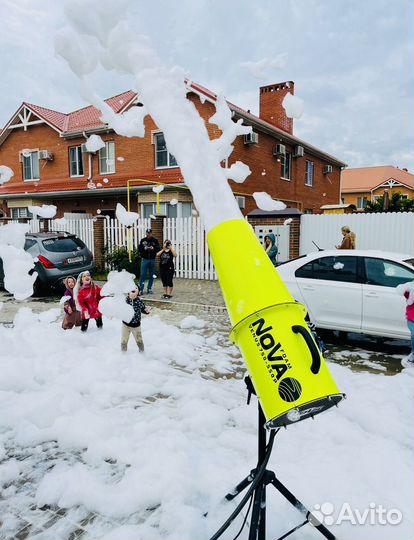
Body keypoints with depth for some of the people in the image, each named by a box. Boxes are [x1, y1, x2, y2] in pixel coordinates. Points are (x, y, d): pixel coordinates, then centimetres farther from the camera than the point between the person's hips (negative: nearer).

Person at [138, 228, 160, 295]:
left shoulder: (155, 241, 4)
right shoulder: (142, 240, 5)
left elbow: (158, 249, -2)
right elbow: (139, 249, 0)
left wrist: (153, 248, -20)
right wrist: (144, 248, -18)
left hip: (152, 260, 1)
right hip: (145, 259, -1)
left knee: (152, 275, 7)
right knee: (143, 275, -5)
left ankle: (149, 288, 17)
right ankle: (141, 289, -1)